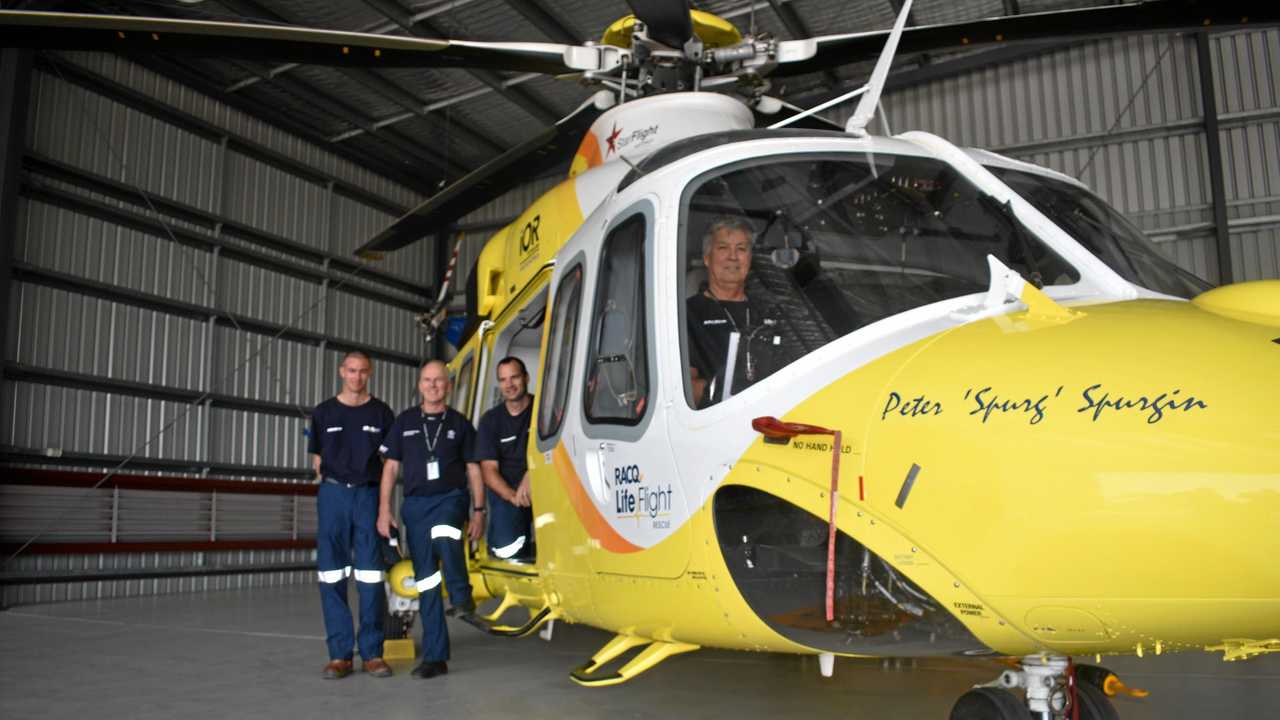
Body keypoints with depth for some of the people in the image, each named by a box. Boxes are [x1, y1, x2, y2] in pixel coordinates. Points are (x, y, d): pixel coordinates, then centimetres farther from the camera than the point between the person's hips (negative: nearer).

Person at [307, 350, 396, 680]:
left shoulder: (381, 413, 7)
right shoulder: (323, 412, 9)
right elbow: (317, 458, 13)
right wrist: (332, 486, 4)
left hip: (369, 494, -1)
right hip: (333, 493, 1)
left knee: (371, 575, -1)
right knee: (332, 574, 1)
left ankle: (372, 652, 6)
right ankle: (339, 653, 7)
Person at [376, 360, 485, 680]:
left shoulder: (459, 424, 6)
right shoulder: (405, 422, 10)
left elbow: (473, 470, 7)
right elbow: (390, 467, 10)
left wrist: (478, 511, -1)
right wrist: (384, 510, 1)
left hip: (450, 498, -2)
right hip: (416, 503, 2)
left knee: (444, 537, -39)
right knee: (426, 582, 4)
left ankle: (461, 595, -18)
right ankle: (435, 657, 9)